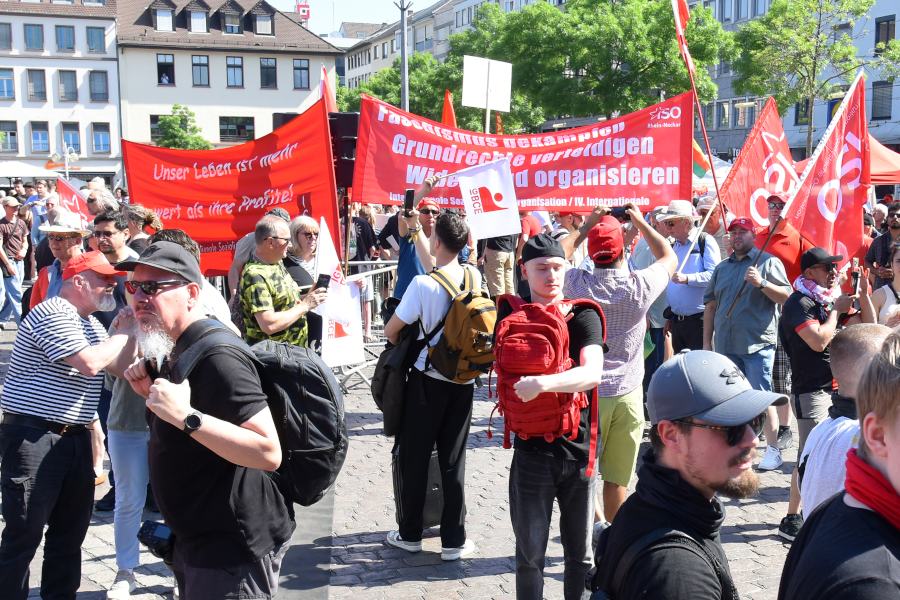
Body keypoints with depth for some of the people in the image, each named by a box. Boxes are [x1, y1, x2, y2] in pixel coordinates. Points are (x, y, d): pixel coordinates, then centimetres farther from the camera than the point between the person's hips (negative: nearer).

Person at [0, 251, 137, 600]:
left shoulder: (90, 322, 16)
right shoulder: (52, 314, -14)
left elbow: (118, 368, 17)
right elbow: (89, 363, -24)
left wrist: (132, 331, 4)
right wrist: (125, 333, -11)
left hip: (74, 437, 10)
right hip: (32, 437, -10)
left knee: (71, 531, 16)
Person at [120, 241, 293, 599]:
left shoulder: (217, 356, -23)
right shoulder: (178, 351, 9)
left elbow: (268, 453, -31)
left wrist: (185, 415, -35)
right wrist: (151, 393, 3)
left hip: (232, 551, -10)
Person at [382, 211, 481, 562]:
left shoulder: (423, 284, -19)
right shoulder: (475, 277, -4)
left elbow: (391, 331, -8)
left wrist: (403, 347, 13)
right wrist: (415, 230, 29)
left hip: (428, 380, -4)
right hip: (463, 380, 4)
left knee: (414, 457, 12)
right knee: (453, 459, 11)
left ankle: (410, 534, 24)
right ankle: (454, 540, 16)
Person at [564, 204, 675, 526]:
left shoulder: (577, 284, -11)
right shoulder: (640, 287, -12)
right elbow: (669, 258, 10)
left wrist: (586, 225, 13)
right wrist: (640, 221, 14)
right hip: (627, 393, 0)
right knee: (616, 478, 9)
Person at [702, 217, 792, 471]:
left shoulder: (768, 262, 2)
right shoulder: (722, 268, 18)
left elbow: (786, 297, -6)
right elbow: (711, 306, 18)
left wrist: (761, 283, -20)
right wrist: (707, 341, 14)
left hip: (757, 343, -5)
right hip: (726, 344, 6)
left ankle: (773, 450, 0)